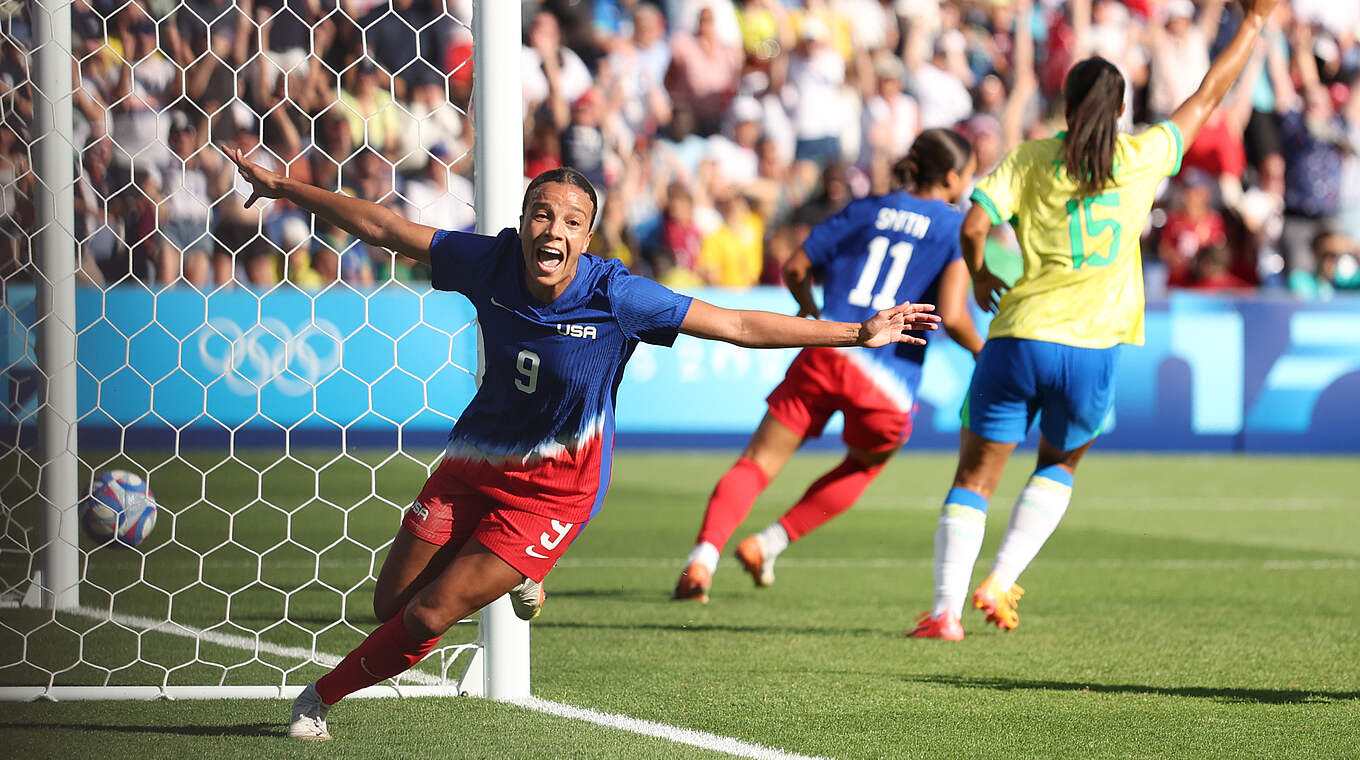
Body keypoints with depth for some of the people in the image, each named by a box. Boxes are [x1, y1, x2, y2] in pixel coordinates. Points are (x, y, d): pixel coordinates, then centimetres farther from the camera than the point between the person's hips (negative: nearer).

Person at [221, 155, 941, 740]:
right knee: (391, 605, 10)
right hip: (475, 459, 4)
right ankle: (516, 577, 37)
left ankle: (323, 695, 19)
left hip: (553, 489, -4)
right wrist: (287, 188, -1)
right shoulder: (491, 261, -16)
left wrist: (860, 333, -22)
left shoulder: (615, 296, -24)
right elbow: (384, 228, -4)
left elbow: (740, 325, -20)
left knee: (427, 619, -8)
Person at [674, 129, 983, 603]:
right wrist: (984, 354, 11)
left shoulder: (869, 209, 16)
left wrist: (811, 311, 35)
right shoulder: (956, 228, 4)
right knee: (865, 465, 27)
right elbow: (952, 317, -9)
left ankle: (704, 556, -21)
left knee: (758, 462, 2)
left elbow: (795, 269, 15)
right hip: (887, 385, -2)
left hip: (825, 352, 2)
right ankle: (769, 544, 17)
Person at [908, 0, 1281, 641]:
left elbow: (972, 227, -9)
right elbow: (1207, 97, 16)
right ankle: (1001, 583, 9)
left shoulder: (1030, 159, 1)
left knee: (974, 479, 7)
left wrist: (979, 275, 12)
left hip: (1018, 341, -1)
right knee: (1059, 464, 25)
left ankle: (946, 609, -6)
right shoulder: (1142, 157, 4)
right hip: (1091, 349, 1)